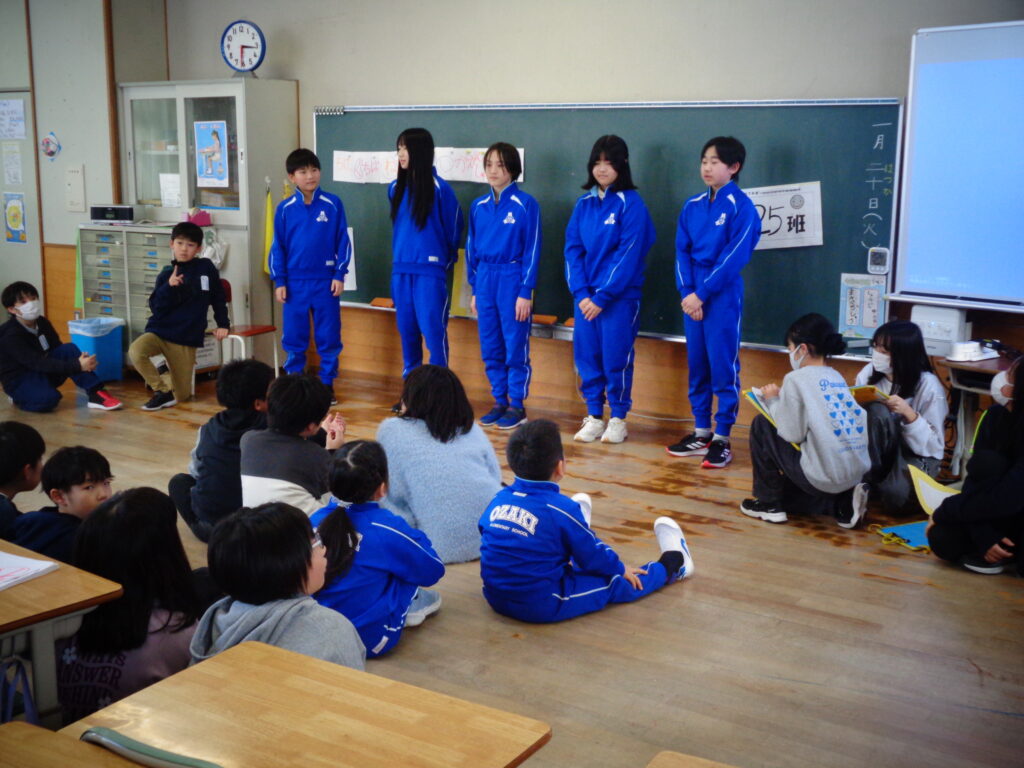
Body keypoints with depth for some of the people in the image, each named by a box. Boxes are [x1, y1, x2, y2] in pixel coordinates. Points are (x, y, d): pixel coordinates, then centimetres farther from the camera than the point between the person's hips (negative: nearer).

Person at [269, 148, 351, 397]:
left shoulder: (333, 204, -1)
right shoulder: (285, 209, 2)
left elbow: (343, 241, 2)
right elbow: (278, 246, 6)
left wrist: (339, 274, -3)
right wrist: (279, 281, 2)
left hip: (325, 281, -1)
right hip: (295, 283, 1)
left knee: (328, 336, 4)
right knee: (293, 336, 7)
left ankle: (327, 383, 16)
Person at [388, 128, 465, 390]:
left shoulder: (439, 188, -6)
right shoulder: (396, 188, 10)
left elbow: (453, 228, 3)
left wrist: (446, 260, 12)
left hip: (430, 271, -5)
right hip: (401, 270, 6)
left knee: (433, 330, -5)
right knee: (407, 331, 10)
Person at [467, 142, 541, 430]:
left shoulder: (525, 205, -6)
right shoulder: (479, 206, 9)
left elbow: (532, 250, -7)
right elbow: (472, 248, 15)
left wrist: (526, 292, -12)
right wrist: (475, 289, 12)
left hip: (513, 279, -5)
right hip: (485, 279, 5)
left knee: (515, 347, 0)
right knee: (490, 348, 9)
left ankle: (517, 404, 10)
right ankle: (500, 401, 19)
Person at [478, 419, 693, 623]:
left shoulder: (499, 499, -2)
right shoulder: (561, 509, -19)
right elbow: (593, 555, -4)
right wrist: (621, 569, 17)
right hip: (544, 607, -6)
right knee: (615, 583, 12)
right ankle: (671, 565, 30)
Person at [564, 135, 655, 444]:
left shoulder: (631, 203, -7)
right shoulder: (584, 204, 9)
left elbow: (629, 254, -12)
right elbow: (572, 249, 6)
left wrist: (602, 297, -14)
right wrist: (581, 293, -7)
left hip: (619, 296, -5)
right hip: (585, 297, 5)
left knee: (616, 357, -1)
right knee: (586, 356, 6)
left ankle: (618, 418, 14)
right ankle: (594, 416, 18)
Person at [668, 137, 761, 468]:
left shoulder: (741, 207, -7)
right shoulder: (692, 207, 10)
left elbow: (734, 257, -13)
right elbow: (682, 253, 7)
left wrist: (701, 294, -16)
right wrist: (687, 293, -7)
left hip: (723, 298, -6)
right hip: (692, 298, 6)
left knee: (723, 367, -2)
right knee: (697, 366, 11)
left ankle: (722, 438, 5)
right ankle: (701, 432, 21)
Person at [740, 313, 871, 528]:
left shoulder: (797, 378, -9)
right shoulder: (837, 378, 13)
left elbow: (792, 433, -10)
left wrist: (772, 401, 5)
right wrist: (783, 397, 19)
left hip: (824, 476, -8)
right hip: (857, 473, 8)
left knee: (762, 426, 9)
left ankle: (769, 504, 15)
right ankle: (843, 502, 11)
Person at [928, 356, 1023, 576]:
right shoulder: (998, 415, -9)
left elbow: (1005, 499, -31)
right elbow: (975, 478, -8)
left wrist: (943, 512, -17)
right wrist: (984, 537, -22)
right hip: (998, 516, 5)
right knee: (943, 541, -22)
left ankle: (1001, 552, -8)